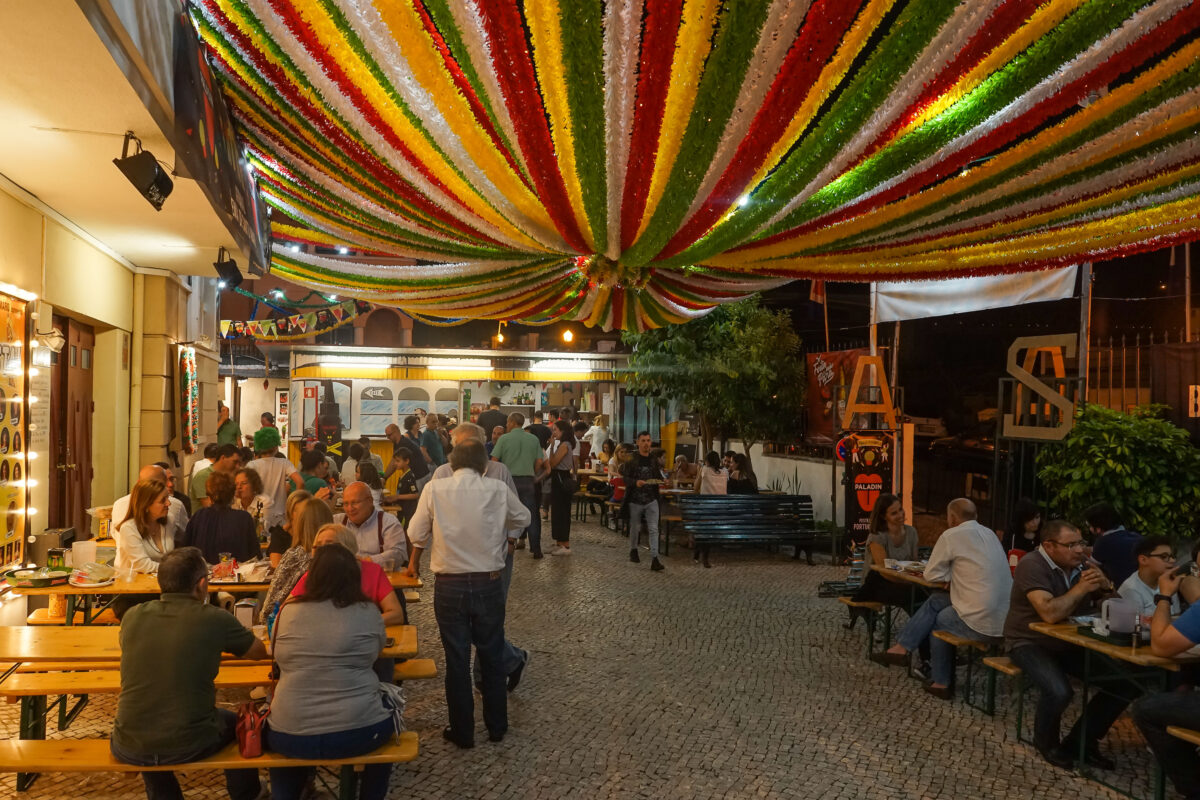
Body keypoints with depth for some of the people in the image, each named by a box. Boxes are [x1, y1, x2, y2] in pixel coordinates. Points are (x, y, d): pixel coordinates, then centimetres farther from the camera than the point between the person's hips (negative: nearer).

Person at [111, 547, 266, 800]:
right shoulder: (215, 620, -12)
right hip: (189, 746, -3)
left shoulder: (132, 616, -4)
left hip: (128, 748, 3)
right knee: (238, 722, 28)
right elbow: (259, 651, 6)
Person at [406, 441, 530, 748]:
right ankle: (497, 727, 29)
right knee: (492, 656, 16)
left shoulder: (434, 489, -9)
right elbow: (523, 518, 9)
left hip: (449, 586, -1)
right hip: (490, 583, 1)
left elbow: (417, 534, 0)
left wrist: (414, 564, 20)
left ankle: (462, 731, 23)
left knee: (456, 659, 12)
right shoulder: (498, 491, -8)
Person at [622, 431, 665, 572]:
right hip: (635, 500, -2)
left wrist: (660, 481, -6)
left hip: (651, 500, 2)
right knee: (635, 527, 14)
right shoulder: (631, 459, -5)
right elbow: (624, 477, -8)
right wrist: (635, 482, -25)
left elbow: (659, 477, 17)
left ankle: (654, 559, -9)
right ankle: (633, 551, 38)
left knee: (653, 529, -7)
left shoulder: (654, 460, 7)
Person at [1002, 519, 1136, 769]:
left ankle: (1081, 742, 11)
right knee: (1059, 691, -32)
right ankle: (1046, 743, 1)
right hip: (1030, 643, -8)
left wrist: (1103, 586, -13)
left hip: (1069, 643, 8)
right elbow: (1050, 613, -35)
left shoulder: (1078, 564, 2)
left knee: (1124, 683, -5)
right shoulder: (1032, 566, -21)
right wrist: (1081, 588, -24)